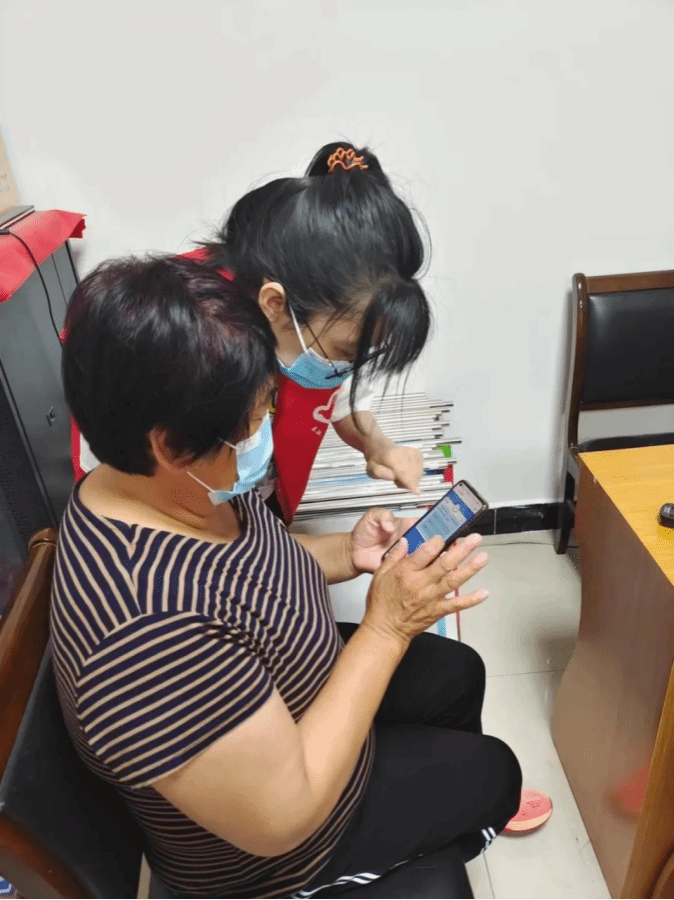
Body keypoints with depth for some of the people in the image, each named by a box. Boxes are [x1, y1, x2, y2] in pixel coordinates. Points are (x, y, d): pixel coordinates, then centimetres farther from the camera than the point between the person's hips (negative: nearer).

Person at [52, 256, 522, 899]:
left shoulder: (181, 487, -17)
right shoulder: (148, 633, -44)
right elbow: (282, 817, -33)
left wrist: (348, 554, -14)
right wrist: (386, 629, -32)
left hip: (300, 694, 7)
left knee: (459, 673, 21)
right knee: (492, 773, 12)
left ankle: (452, 803, 53)